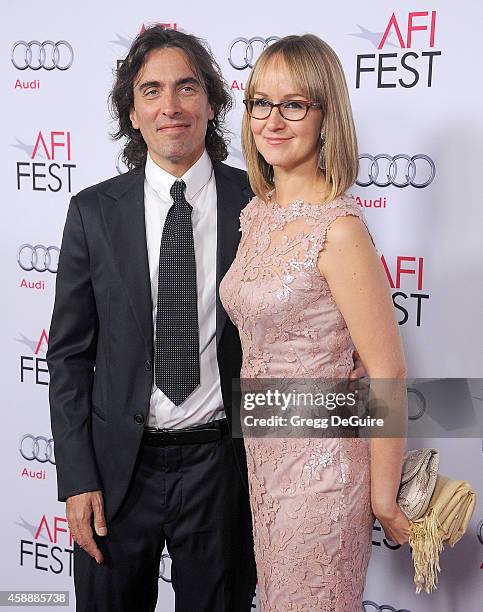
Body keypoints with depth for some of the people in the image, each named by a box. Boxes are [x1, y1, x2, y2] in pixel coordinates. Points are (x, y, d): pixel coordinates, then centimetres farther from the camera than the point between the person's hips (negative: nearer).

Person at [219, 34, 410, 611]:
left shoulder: (339, 228, -21)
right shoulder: (257, 212, 4)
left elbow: (387, 373, -19)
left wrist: (383, 498, -12)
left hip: (319, 460, -7)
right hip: (262, 451, 7)